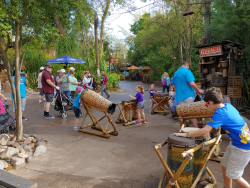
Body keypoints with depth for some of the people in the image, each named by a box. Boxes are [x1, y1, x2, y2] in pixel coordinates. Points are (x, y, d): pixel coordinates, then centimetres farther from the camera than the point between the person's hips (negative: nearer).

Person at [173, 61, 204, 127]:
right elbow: (192, 83, -20)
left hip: (179, 96, 7)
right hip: (187, 96, -7)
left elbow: (174, 85, 21)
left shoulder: (175, 73, 14)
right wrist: (199, 90, -6)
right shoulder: (187, 71, -10)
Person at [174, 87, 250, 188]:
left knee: (233, 175, 3)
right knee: (224, 165, 18)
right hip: (235, 143, 9)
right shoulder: (228, 105, 1)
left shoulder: (219, 113, -25)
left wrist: (186, 134, -24)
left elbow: (205, 131, -33)